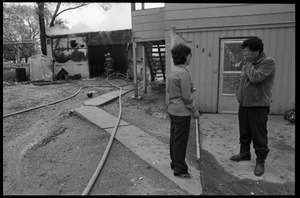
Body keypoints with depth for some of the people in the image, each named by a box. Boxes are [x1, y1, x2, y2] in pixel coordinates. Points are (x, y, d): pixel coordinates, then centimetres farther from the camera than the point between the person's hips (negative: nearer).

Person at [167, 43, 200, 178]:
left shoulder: (172, 71, 8)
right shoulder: (183, 73, -20)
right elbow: (186, 97, -19)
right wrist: (194, 111, -7)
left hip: (172, 110, 9)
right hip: (182, 112, -9)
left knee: (174, 138, 18)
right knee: (181, 141, 2)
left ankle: (174, 163, 33)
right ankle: (180, 169, 14)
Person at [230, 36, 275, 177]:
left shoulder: (268, 62, -13)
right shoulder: (248, 63, 9)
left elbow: (255, 77, -27)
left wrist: (249, 64, -14)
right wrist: (239, 94, 12)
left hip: (258, 105, -7)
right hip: (244, 104, 7)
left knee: (259, 135, 3)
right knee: (244, 132, 18)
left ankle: (260, 161, 19)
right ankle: (244, 153, 36)